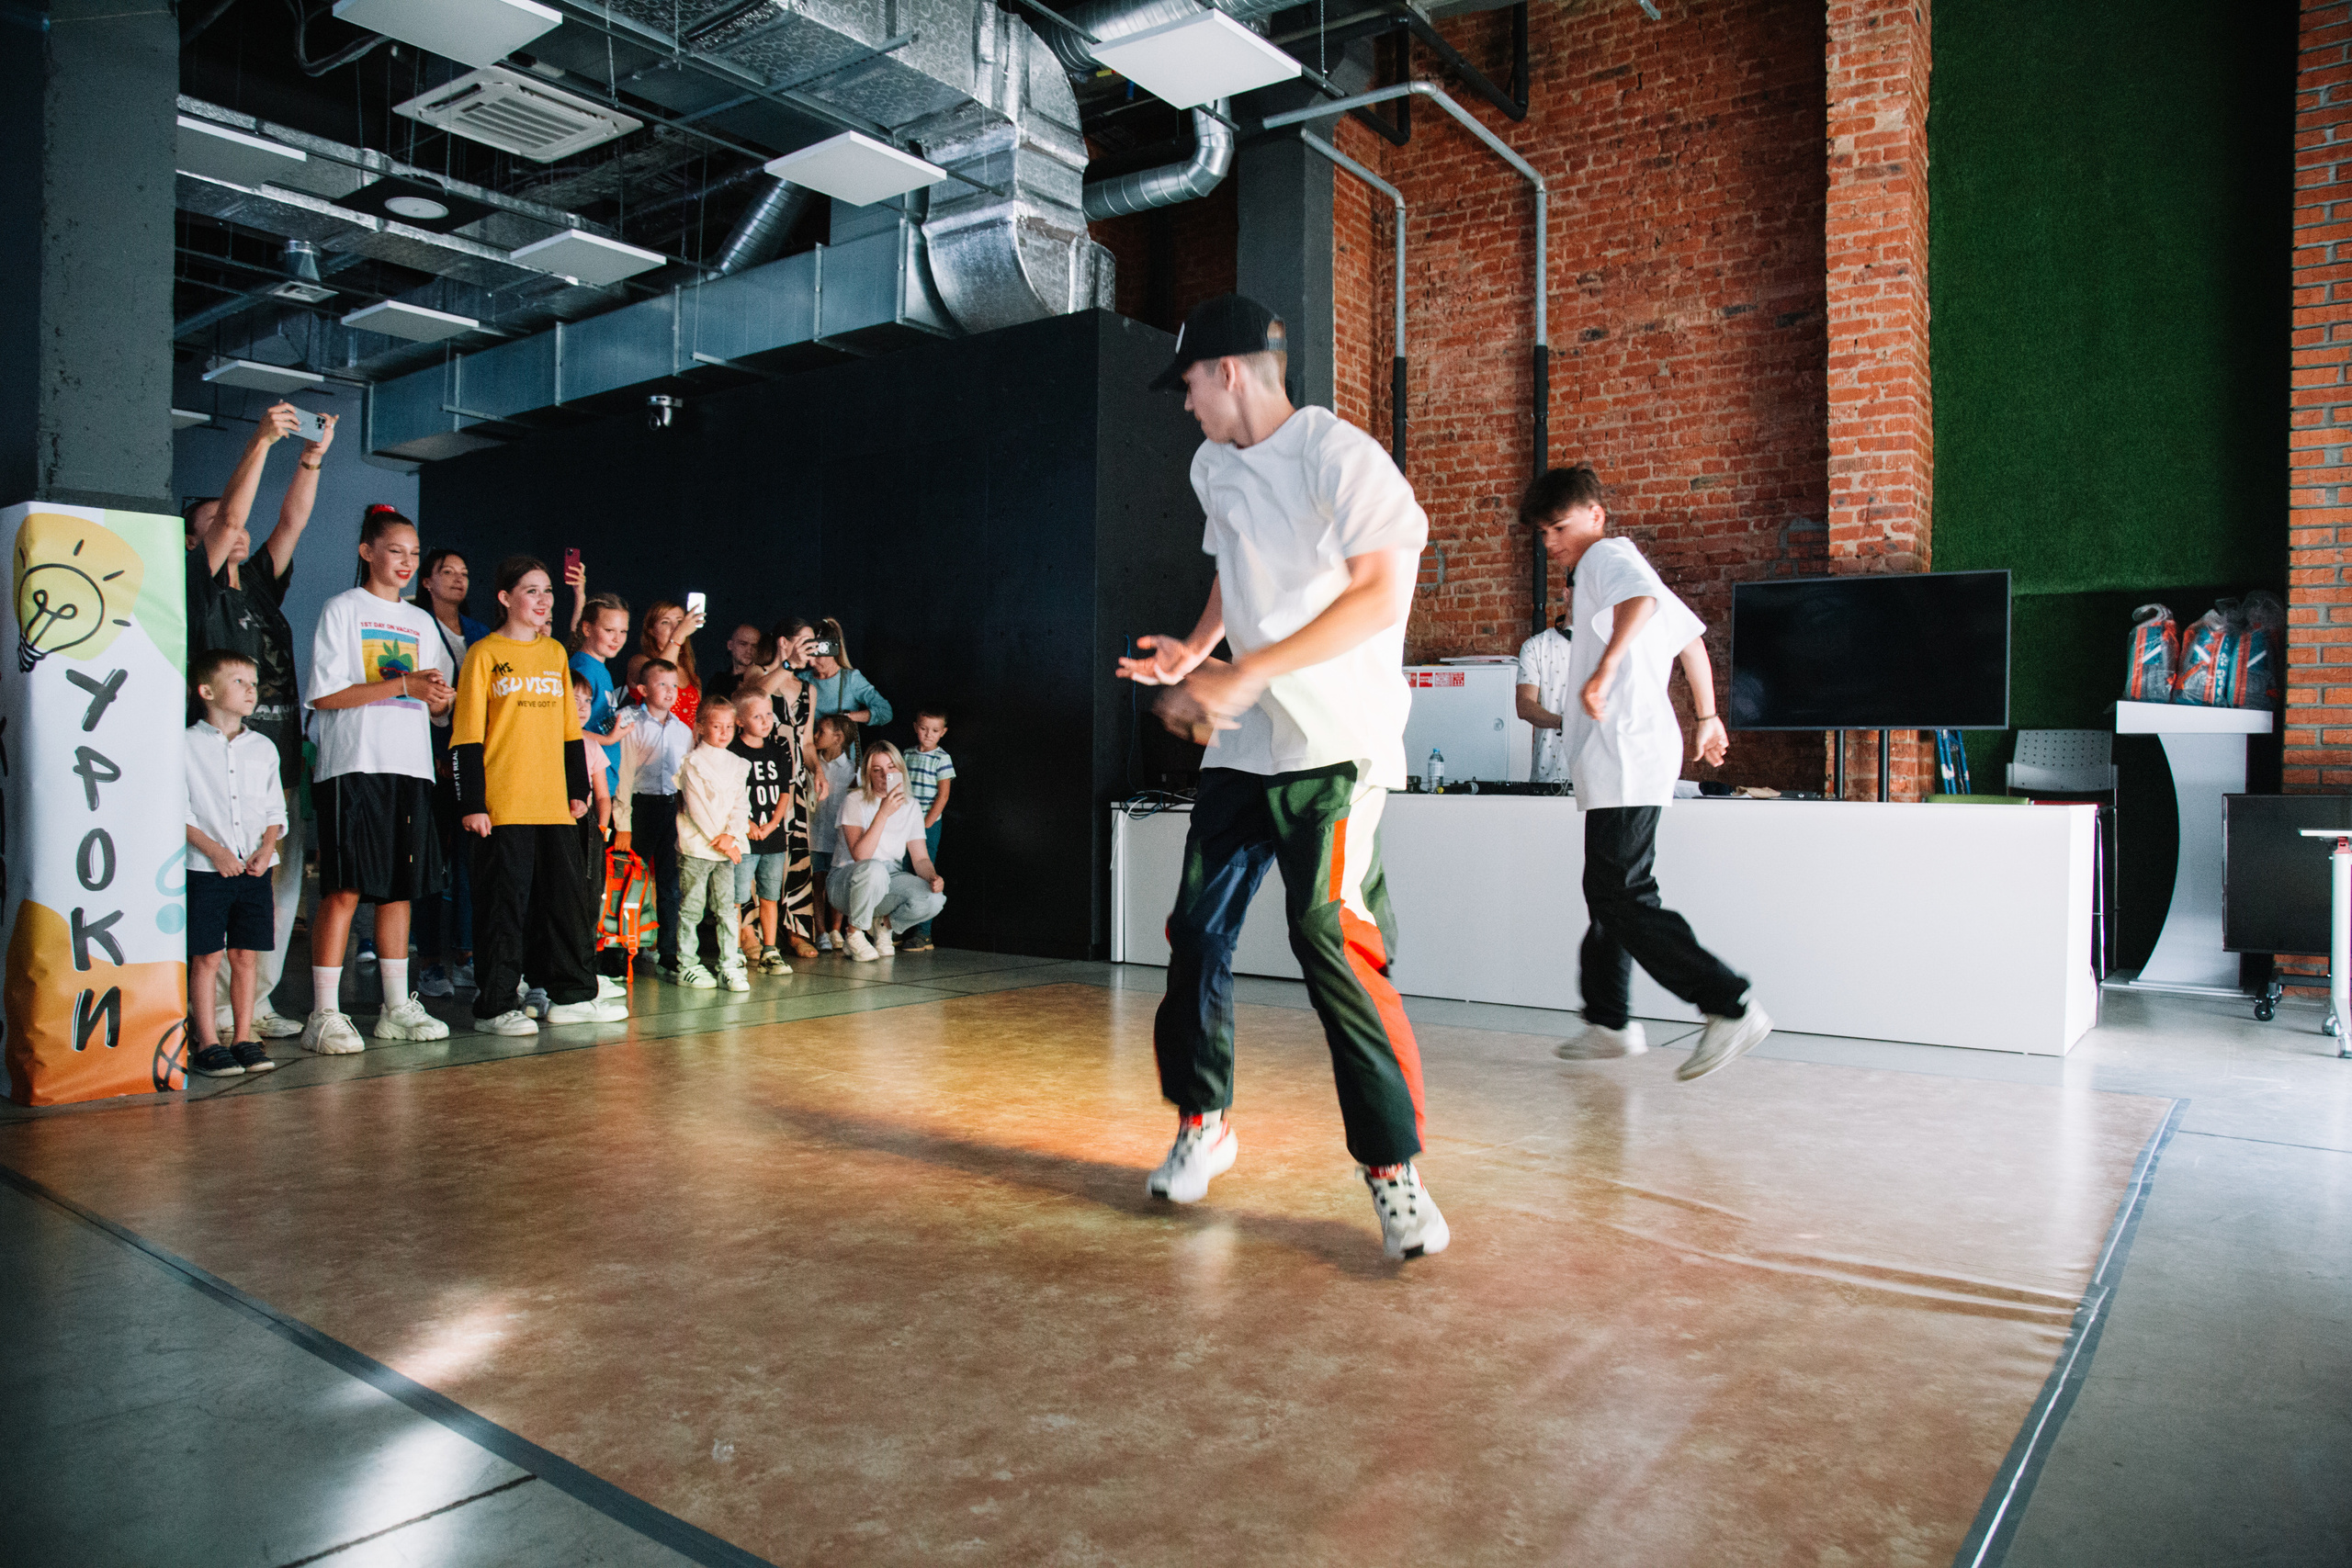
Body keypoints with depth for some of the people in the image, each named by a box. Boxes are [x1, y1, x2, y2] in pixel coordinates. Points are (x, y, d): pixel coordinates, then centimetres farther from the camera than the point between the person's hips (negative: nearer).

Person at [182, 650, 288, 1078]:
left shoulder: (263, 748, 11)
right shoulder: (186, 746, -2)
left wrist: (267, 847, -3)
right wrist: (213, 849, -15)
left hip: (254, 869, 4)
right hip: (205, 870, -4)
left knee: (245, 956, 7)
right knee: (205, 958, -1)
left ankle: (243, 1039, 15)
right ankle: (208, 1044, 6)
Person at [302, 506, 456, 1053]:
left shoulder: (421, 621, 19)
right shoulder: (342, 609, 3)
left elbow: (437, 708, 19)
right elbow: (324, 695, -7)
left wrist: (439, 696, -4)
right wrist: (403, 685, -14)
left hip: (411, 766, 5)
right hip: (353, 765, -5)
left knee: (400, 888, 7)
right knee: (343, 888, -9)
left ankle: (397, 1007, 13)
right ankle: (324, 1015, -5)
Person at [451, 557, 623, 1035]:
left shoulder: (556, 652, 14)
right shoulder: (484, 654, -2)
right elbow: (466, 736, -5)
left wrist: (579, 788, 13)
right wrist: (472, 803, -11)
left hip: (555, 803, 5)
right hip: (503, 805, -5)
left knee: (566, 897, 9)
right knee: (506, 902, -2)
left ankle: (571, 995, 19)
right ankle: (495, 1005, 7)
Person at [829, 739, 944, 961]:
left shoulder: (910, 806, 3)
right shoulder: (856, 801, -12)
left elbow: (920, 858, 1)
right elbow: (860, 856, -25)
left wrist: (932, 877, -22)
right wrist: (883, 813, -32)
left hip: (890, 880, 4)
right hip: (847, 881, -4)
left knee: (934, 899, -25)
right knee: (874, 869, -40)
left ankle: (883, 923, 6)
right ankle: (854, 934, -14)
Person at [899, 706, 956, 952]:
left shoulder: (942, 759, -4)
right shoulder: (908, 755, 12)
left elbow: (942, 796, -8)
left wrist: (926, 825, -14)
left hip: (929, 824, -5)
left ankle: (923, 933, -2)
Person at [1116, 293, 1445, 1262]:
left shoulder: (1339, 455, -9)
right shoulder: (1212, 467, 16)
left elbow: (1379, 596, -17)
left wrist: (1247, 674, -21)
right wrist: (1192, 653, 12)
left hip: (1334, 744, -7)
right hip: (1240, 745, 8)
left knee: (1330, 938, -17)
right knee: (1197, 928, 6)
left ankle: (1393, 1168, -5)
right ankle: (1203, 1122, 25)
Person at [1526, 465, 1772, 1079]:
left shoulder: (1607, 557, -4)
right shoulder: (1619, 569, 26)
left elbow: (1641, 598, -29)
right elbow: (1691, 636, 33)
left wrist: (1605, 667, -40)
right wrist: (1706, 718, 39)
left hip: (1626, 758, -11)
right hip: (1620, 765, 11)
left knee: (1625, 900, -14)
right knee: (1607, 892, 13)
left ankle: (1732, 1007, -12)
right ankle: (1609, 1022, 20)